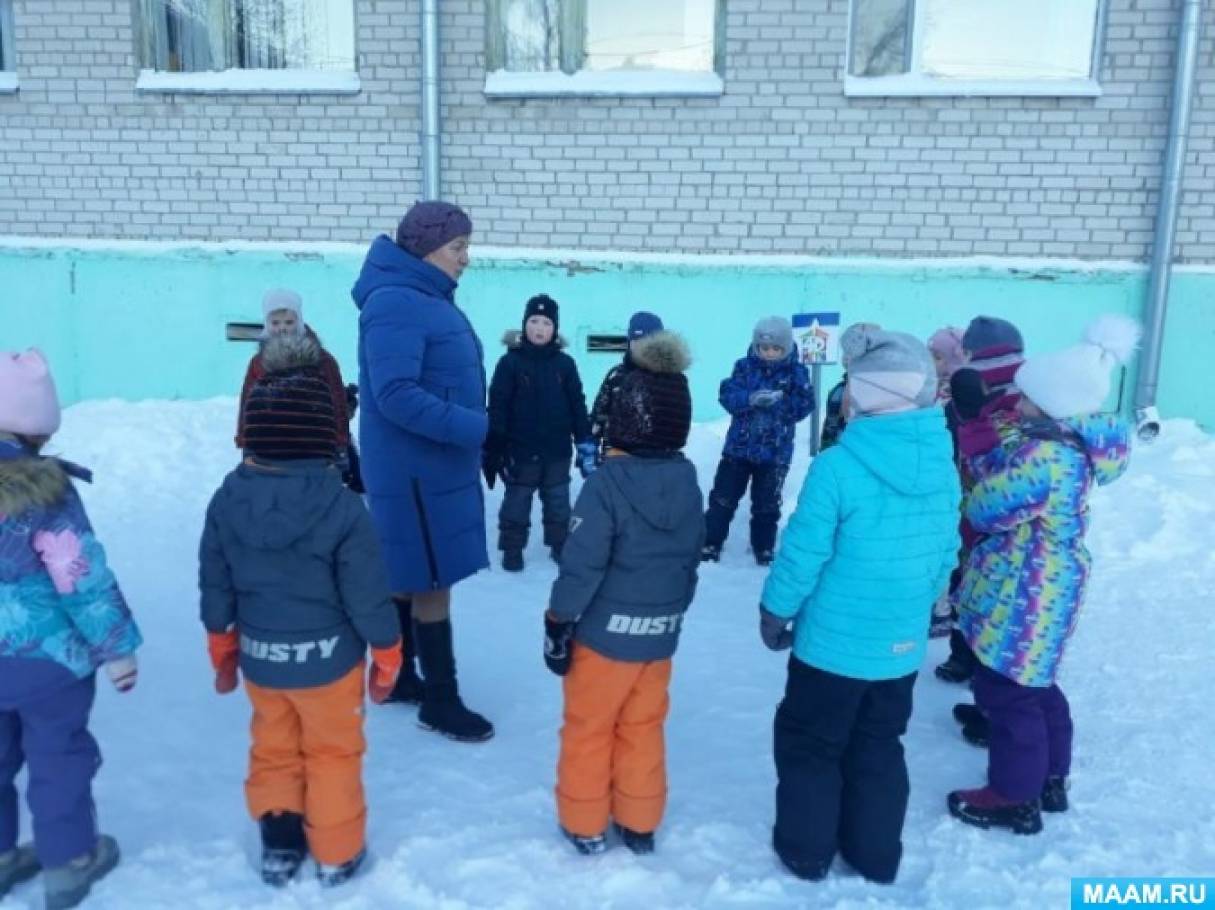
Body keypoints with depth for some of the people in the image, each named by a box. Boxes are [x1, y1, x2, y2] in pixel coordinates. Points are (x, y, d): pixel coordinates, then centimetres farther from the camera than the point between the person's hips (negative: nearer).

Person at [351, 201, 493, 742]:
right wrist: (475, 427, -25)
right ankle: (441, 702, 12)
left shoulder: (427, 298, 12)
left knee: (409, 577, 18)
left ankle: (399, 678, 32)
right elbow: (395, 394, -27)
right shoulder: (395, 302, -19)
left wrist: (470, 437, 9)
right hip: (417, 470, -10)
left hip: (432, 465, 10)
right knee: (431, 583, -1)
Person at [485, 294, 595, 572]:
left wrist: (586, 443, 1)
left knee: (559, 502, 16)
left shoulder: (564, 363, 0)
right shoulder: (510, 362, -8)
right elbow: (497, 407, -8)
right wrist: (494, 449, -10)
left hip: (557, 451, 3)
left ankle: (560, 544, 32)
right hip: (521, 451, -2)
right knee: (517, 502, 10)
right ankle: (512, 549, 24)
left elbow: (577, 405, 4)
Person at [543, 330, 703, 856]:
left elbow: (581, 564, -21)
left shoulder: (607, 481, -20)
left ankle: (584, 825, 27)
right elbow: (692, 559, 7)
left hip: (605, 632, -5)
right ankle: (639, 824, 32)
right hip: (660, 634, 5)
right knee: (642, 731, 19)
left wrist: (558, 623, -10)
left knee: (587, 729, 13)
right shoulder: (688, 482, -2)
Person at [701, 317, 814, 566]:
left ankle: (764, 548, 27)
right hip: (738, 447, 1)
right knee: (723, 498, 6)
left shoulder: (797, 372, -4)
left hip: (775, 452, 0)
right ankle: (710, 543, 17)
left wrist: (782, 401, -27)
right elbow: (727, 395, -13)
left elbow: (805, 406, -10)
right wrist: (750, 399, -31)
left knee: (766, 505, 11)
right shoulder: (744, 367, -3)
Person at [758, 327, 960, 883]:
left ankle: (806, 851, 30)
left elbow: (803, 553, -17)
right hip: (903, 645, 5)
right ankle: (876, 855, 37)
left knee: (807, 744, 16)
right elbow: (945, 555, 5)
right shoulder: (944, 467, -5)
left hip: (832, 642, -5)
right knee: (879, 747, 23)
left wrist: (774, 611, -1)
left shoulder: (837, 467, -24)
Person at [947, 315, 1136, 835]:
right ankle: (1049, 779, 38)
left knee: (1005, 690, 4)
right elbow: (1008, 472, 10)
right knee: (1033, 683, 23)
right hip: (1043, 588, 10)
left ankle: (1015, 797, 18)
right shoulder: (1073, 443, 3)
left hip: (1024, 594, -10)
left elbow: (984, 510, -19)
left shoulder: (1044, 456, -28)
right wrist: (984, 446, -5)